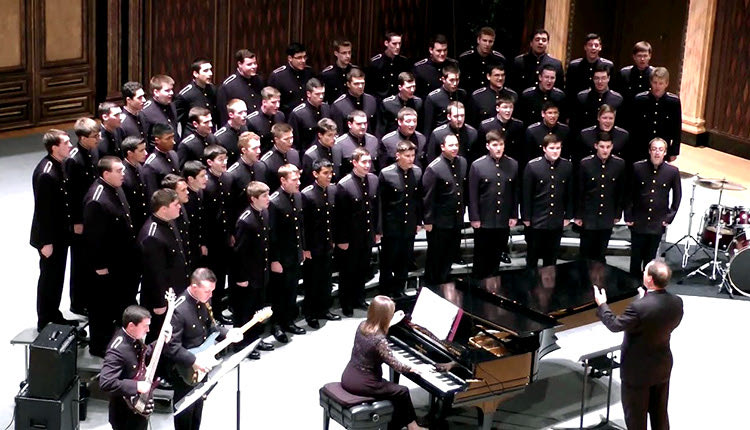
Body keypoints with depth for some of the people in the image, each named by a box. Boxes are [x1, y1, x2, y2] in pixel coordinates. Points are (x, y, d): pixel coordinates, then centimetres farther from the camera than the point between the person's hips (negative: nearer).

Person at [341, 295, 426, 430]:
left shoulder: (362, 325, -3)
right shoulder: (380, 340, -26)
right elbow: (394, 364, -19)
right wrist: (410, 369, -1)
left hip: (347, 378, 9)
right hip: (362, 384, -8)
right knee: (402, 392, 9)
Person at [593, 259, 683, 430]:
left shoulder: (639, 307, -32)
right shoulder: (677, 302, -11)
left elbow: (615, 324, -17)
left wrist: (602, 305, 0)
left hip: (638, 370, -6)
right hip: (663, 367, 6)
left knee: (635, 416, 12)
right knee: (660, 414, 21)